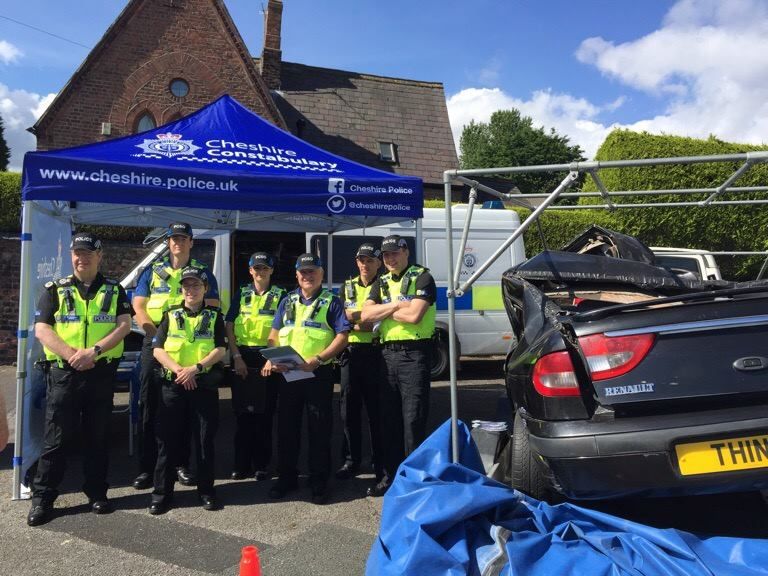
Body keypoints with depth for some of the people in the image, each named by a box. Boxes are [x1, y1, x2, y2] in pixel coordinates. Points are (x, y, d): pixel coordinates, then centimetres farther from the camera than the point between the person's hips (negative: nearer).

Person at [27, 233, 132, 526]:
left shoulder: (114, 290, 8)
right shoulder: (55, 290, 6)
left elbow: (124, 326, -4)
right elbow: (41, 329, -3)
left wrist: (93, 351, -17)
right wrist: (72, 356, -16)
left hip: (102, 373, 1)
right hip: (64, 373, -1)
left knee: (98, 436, 9)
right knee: (56, 438, 2)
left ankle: (97, 492, 21)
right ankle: (42, 499, 13)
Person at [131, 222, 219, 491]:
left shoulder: (203, 272, 10)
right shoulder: (152, 271, 11)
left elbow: (212, 308, 2)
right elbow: (138, 308, 4)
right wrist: (158, 335, -11)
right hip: (155, 343, 1)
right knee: (149, 406, 1)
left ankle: (182, 464, 15)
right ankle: (147, 467, 9)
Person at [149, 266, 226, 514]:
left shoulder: (214, 316, 7)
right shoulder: (170, 315, 10)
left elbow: (220, 350, -2)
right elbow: (157, 349, 2)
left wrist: (195, 368, -16)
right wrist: (178, 370, -13)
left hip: (205, 384, -1)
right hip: (173, 383, 1)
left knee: (205, 438, 5)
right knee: (167, 438, 3)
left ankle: (206, 489, 17)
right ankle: (162, 492, 13)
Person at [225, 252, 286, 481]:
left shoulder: (280, 295, 4)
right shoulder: (242, 295, 10)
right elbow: (229, 326, 5)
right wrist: (237, 356, -6)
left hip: (268, 357, -2)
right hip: (242, 356, 2)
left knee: (264, 413, 2)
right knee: (242, 412, 5)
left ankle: (261, 464, 13)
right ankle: (242, 464, 14)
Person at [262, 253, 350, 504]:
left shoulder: (331, 302, 0)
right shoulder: (287, 301, 13)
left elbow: (342, 337, -8)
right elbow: (274, 334, 14)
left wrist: (316, 360, -19)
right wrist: (271, 359, -5)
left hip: (319, 373, -4)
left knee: (319, 428, 3)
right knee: (286, 426, 11)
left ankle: (319, 482, 15)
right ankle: (286, 477, 25)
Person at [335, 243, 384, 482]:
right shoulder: (347, 287, 15)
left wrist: (353, 319, -14)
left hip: (375, 352, -3)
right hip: (351, 352, 4)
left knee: (376, 408, 2)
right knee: (349, 409, 7)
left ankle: (379, 462, 12)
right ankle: (351, 460, 18)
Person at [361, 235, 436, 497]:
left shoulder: (422, 278, -5)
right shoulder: (381, 283, 15)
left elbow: (414, 315, -18)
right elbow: (366, 315, 3)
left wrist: (383, 311, -4)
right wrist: (396, 305, -8)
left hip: (414, 353, -6)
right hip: (387, 354, 7)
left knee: (413, 419, -3)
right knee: (389, 418, 12)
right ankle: (391, 475, 23)